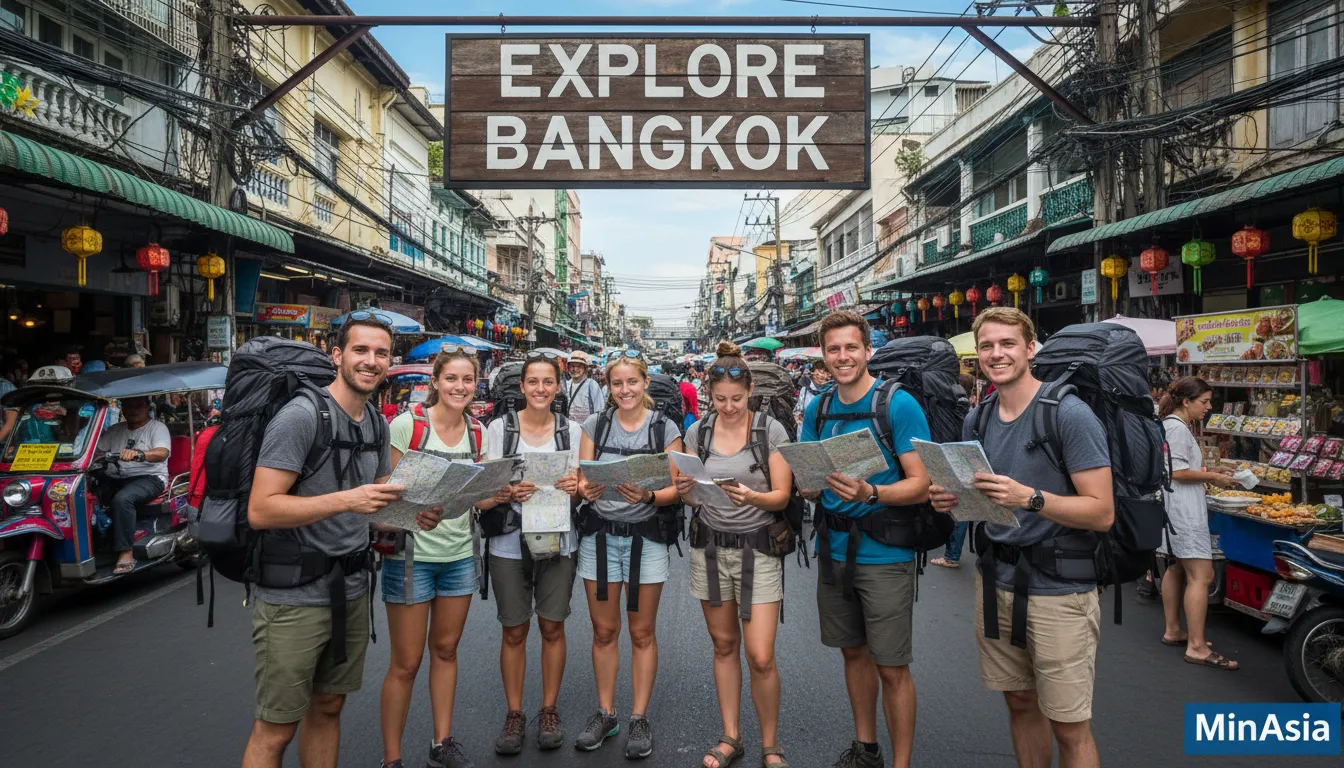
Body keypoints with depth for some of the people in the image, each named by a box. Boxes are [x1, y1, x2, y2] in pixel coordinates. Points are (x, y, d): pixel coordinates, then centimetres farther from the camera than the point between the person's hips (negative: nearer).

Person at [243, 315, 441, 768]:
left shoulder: (377, 424, 9)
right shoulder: (301, 415, -16)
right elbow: (260, 511, -21)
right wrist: (345, 500, -29)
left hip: (351, 591, 7)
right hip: (294, 598, -7)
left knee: (328, 709, 19)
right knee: (275, 730, 4)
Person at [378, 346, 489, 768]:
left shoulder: (478, 433, 4)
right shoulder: (407, 424, -11)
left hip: (460, 555, 5)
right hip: (411, 554, -5)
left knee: (446, 649, 17)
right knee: (405, 662, 2)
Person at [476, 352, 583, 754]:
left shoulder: (572, 430, 3)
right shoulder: (500, 427, -2)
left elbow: (580, 489, 10)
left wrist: (574, 487, -13)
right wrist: (508, 493, -23)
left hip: (557, 541, 1)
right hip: (509, 542, -1)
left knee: (552, 627, 8)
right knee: (514, 630, 6)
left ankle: (549, 711, 24)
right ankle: (514, 714, 22)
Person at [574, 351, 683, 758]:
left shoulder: (665, 428, -1)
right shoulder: (595, 424, 3)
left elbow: (676, 489, -2)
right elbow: (582, 481, 3)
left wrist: (649, 496, -22)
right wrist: (587, 491, -19)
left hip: (646, 537, -1)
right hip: (600, 536, 2)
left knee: (642, 633, 7)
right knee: (603, 631, 10)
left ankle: (639, 718, 19)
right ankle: (605, 714, 24)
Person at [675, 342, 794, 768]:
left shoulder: (771, 430, -7)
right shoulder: (697, 432, 3)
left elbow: (781, 496, -6)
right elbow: (690, 495, 8)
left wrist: (752, 497, -26)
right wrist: (685, 489, -15)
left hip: (757, 548, -3)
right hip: (709, 546, 3)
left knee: (761, 656, -5)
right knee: (724, 645, 13)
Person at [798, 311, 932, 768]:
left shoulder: (899, 405, -11)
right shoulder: (817, 410, 6)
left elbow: (921, 485, -15)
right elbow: (807, 483, 11)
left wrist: (870, 493, -31)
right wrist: (811, 483, -12)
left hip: (885, 554, -5)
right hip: (833, 549, 5)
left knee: (892, 667, 1)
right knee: (853, 650, 18)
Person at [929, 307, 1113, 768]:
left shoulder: (1070, 414, -13)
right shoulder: (976, 421, 7)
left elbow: (1102, 512, -16)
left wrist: (1029, 498, -29)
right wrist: (952, 501, -5)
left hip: (1058, 588, -6)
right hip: (996, 580, 6)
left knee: (1068, 727, 3)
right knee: (1020, 704, 18)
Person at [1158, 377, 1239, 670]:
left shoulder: (1171, 425, 16)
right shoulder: (1177, 427, -16)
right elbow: (1178, 472, -21)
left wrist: (1210, 474, 13)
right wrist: (1213, 477, -11)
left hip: (1175, 509, 12)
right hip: (1183, 510, -12)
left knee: (1176, 568, 18)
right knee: (1201, 575, -11)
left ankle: (1173, 630, 27)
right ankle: (1196, 647, -11)